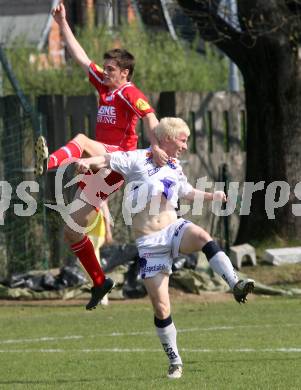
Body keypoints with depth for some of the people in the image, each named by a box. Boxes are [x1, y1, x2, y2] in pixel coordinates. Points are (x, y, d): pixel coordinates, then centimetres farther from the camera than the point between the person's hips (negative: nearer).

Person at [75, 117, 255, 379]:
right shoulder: (139, 160, -4)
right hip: (149, 242, -3)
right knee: (161, 309, -4)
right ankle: (175, 362, 10)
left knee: (202, 236, -35)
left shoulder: (175, 169, 13)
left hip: (174, 230, 4)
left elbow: (187, 192, 31)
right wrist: (88, 162, -28)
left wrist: (211, 196, 16)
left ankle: (236, 285, -41)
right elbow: (107, 160, -8)